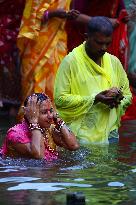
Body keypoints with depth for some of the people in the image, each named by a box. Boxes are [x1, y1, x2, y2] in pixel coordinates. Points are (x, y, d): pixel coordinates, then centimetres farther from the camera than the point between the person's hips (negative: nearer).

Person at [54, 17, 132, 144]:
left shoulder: (114, 62, 11)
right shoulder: (71, 61, -6)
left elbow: (128, 95, 18)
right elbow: (60, 99, -12)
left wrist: (119, 99, -6)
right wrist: (95, 99, -18)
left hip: (109, 135, 5)